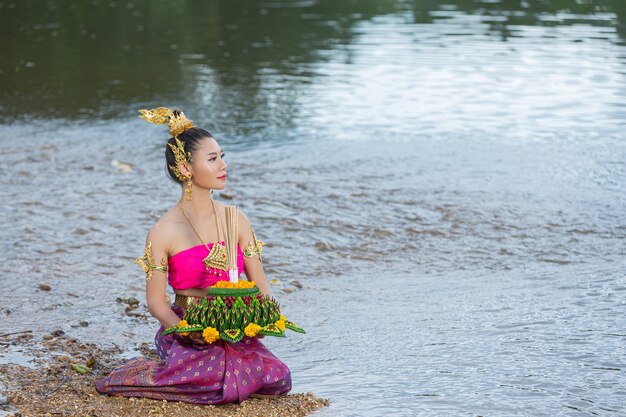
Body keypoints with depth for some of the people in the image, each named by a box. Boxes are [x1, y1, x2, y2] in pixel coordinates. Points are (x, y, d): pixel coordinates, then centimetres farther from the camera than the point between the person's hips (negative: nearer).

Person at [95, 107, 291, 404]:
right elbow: (156, 302, -5)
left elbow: (259, 284, 8)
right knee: (228, 382, -28)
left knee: (279, 379, -16)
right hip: (187, 334, -4)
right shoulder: (163, 232, -7)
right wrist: (189, 332, -22)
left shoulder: (237, 221, 5)